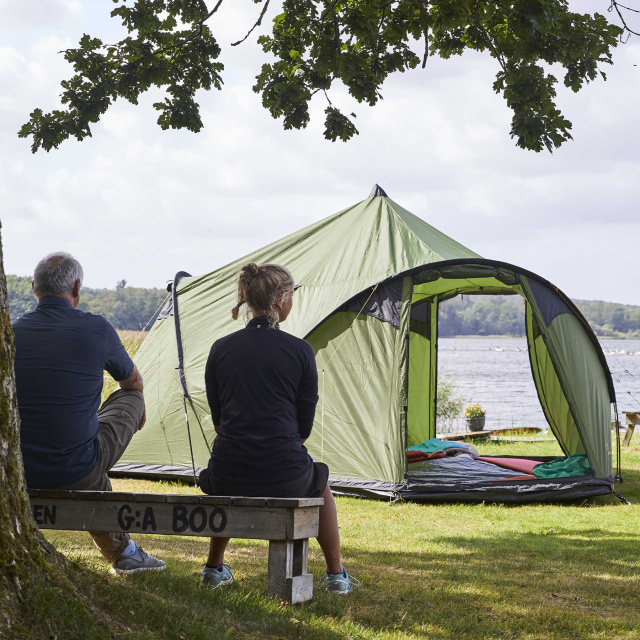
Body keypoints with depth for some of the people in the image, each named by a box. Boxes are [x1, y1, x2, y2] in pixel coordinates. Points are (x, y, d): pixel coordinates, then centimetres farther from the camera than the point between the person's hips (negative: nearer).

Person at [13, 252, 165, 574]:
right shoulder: (96, 329, -7)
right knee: (131, 397, 22)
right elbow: (133, 381, 14)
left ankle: (120, 550, 45)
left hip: (18, 474, 4)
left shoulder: (11, 332, 0)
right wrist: (137, 408, 38)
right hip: (75, 472, -4)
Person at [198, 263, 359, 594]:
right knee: (320, 483, 34)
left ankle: (214, 568, 44)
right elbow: (304, 426, 2)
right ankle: (336, 576, 36)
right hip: (284, 479, -2)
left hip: (228, 479, 2)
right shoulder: (299, 351, -5)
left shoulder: (220, 349, 2)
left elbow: (217, 419, 11)